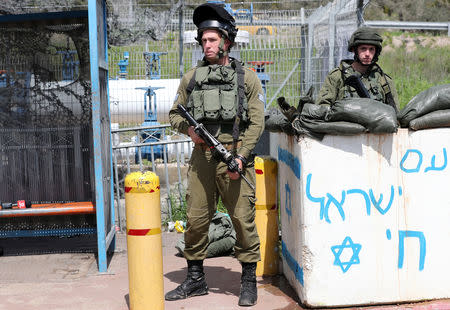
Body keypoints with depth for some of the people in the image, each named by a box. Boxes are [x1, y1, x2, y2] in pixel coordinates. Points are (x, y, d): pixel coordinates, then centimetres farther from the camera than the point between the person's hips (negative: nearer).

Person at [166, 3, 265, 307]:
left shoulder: (247, 77, 4)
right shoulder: (192, 77, 12)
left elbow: (257, 122, -1)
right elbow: (174, 114, 18)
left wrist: (241, 157, -12)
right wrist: (189, 128, -5)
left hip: (235, 158, -3)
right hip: (202, 157, 3)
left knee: (243, 219, -1)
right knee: (196, 219, 6)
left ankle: (249, 281, 15)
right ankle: (195, 280, 22)